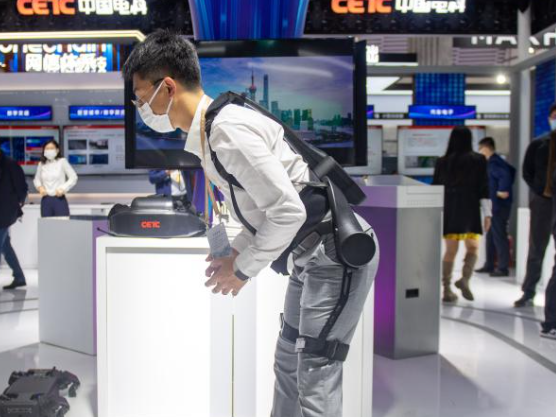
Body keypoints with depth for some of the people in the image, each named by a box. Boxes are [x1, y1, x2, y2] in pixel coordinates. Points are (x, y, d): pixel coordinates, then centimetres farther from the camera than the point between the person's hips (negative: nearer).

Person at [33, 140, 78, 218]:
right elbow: (37, 179, 20)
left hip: (59, 199, -3)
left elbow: (73, 178, -2)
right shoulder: (41, 164, 7)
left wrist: (63, 188, -12)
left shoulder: (62, 162, -2)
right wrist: (39, 187, 0)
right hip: (46, 200, 3)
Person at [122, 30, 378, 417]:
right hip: (317, 252, 10)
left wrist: (243, 269, -13)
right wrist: (235, 251, 9)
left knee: (316, 374, -4)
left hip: (337, 253, -10)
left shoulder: (227, 131, -23)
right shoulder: (209, 133, 8)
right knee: (288, 362, 18)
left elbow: (288, 211, -25)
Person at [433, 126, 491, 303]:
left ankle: (447, 290, 7)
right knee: (472, 248, 8)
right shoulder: (478, 160, 1)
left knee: (451, 250, 7)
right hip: (469, 209, -3)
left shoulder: (442, 162, 8)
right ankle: (465, 279, -15)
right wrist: (487, 213, -1)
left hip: (448, 210, 3)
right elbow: (484, 188, -3)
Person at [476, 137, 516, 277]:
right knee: (491, 235, 16)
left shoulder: (493, 162, -15)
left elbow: (505, 175, -30)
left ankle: (503, 268, 0)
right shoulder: (496, 161, 14)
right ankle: (489, 265, 25)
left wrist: (503, 190, -23)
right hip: (495, 204, 10)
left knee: (499, 236, -5)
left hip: (499, 204, -10)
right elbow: (511, 171, 21)